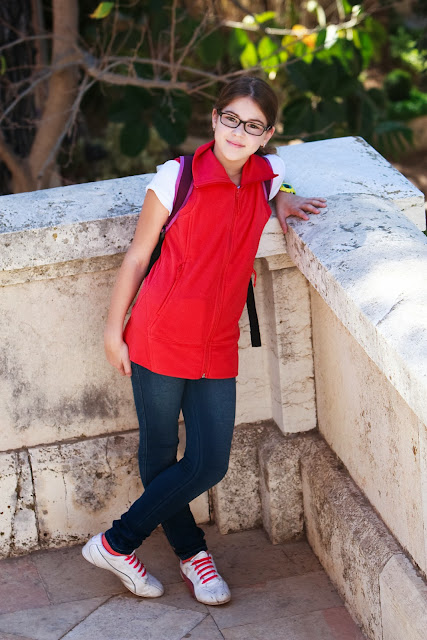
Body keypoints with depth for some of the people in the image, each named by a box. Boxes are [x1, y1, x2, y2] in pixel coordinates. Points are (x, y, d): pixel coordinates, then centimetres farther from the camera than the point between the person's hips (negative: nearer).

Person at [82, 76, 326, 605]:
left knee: (209, 464, 2)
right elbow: (137, 256, -3)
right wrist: (113, 331, 0)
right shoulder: (178, 177, -11)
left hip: (217, 343, 4)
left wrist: (281, 202, 5)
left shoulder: (267, 174, 1)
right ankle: (190, 550, 30)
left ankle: (116, 543, 20)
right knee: (159, 455, 8)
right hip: (161, 337, -4)